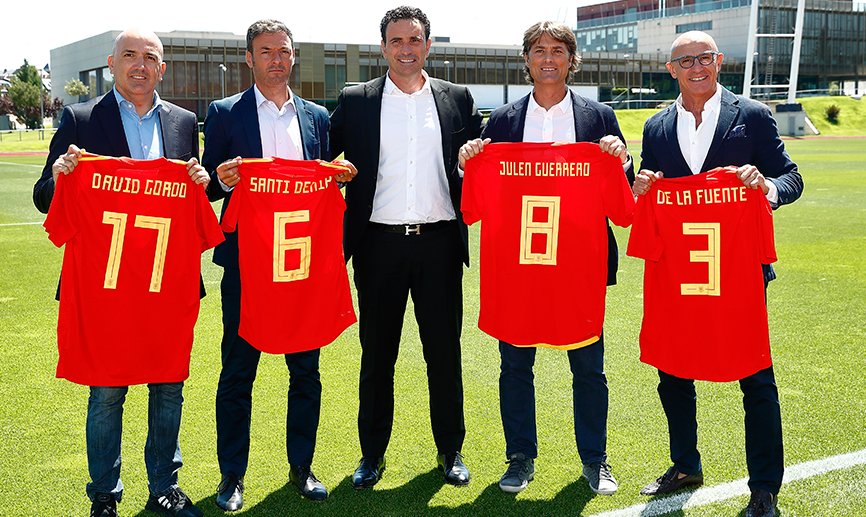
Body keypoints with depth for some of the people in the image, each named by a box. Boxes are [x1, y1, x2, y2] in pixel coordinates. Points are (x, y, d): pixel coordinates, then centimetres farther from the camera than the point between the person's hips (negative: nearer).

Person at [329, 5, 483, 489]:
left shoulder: (458, 99, 9)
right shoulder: (355, 101, 7)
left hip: (440, 242, 1)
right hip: (380, 243, 0)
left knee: (445, 350, 7)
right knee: (377, 353, 8)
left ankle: (451, 450, 23)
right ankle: (372, 454, 22)